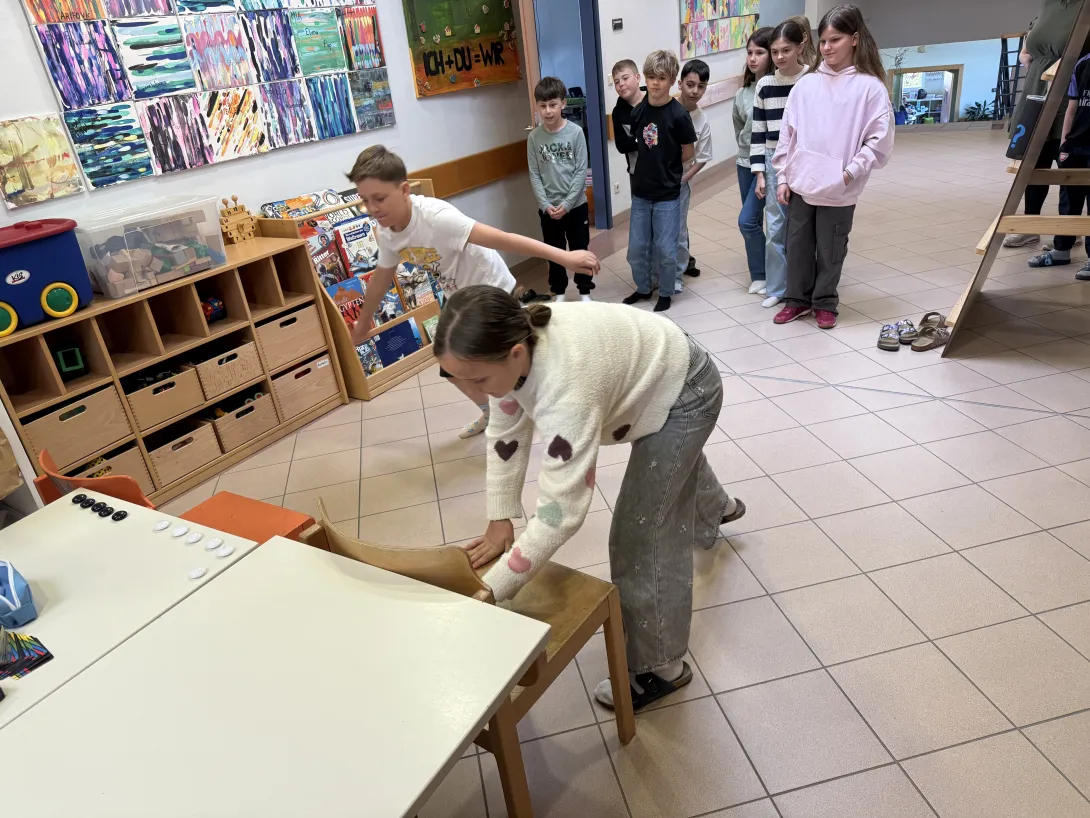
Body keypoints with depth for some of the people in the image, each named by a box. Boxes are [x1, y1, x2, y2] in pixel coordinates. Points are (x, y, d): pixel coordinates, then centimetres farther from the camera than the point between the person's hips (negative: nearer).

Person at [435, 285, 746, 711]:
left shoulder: (566, 386, -47)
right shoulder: (507, 345, -23)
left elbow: (559, 513, -45)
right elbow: (506, 433, -9)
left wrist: (487, 592, -40)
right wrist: (500, 519, -11)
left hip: (685, 393, -8)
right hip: (654, 381, 9)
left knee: (640, 538, -9)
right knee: (675, 459, 38)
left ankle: (659, 666, 12)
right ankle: (715, 509, 73)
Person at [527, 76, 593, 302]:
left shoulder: (576, 132, -8)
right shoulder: (534, 137, -3)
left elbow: (581, 171, -9)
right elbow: (534, 175, -2)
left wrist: (567, 203, -15)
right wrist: (546, 205, -12)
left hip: (576, 205, -1)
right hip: (548, 208, 1)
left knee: (580, 250, 9)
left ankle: (585, 292, 24)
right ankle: (559, 293, 27)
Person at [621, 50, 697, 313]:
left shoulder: (678, 114, -12)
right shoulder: (638, 112, 0)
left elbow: (688, 153, -4)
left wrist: (666, 167, 2)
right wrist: (651, 166, 4)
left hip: (668, 193, -4)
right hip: (640, 191, 4)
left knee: (665, 249, 3)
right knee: (636, 247, 11)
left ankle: (666, 292, 22)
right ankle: (643, 288, 31)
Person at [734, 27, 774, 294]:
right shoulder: (743, 92, 6)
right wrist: (745, 150, 14)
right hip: (745, 163, 6)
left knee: (747, 220, -11)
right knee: (753, 222, 11)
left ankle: (762, 275, 6)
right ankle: (760, 274, 23)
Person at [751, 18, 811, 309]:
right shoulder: (764, 85, 4)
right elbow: (758, 132, 6)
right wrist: (759, 174, 2)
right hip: (774, 163, 3)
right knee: (775, 229, 4)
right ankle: (775, 288, 15)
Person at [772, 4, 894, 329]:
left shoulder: (870, 86, -5)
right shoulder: (806, 84, 3)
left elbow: (879, 140, -6)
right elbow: (787, 133, 5)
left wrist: (850, 173, -12)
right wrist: (783, 177, 2)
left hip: (838, 191, -3)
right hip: (800, 184, 3)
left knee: (830, 250, 9)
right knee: (797, 245, 12)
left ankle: (825, 304, 26)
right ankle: (798, 299, 29)